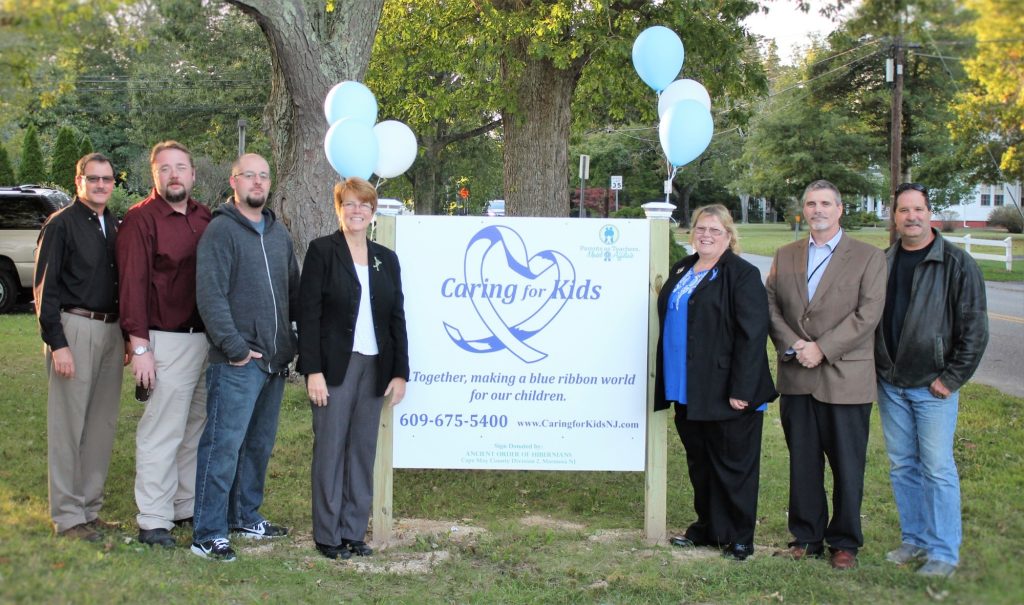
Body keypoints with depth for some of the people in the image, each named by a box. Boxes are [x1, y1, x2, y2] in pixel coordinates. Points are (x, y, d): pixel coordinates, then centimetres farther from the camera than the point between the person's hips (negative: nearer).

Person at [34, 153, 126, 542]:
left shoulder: (115, 227, 14)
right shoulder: (61, 225, -4)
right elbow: (45, 288, -8)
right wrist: (57, 344, -14)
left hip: (111, 330, 7)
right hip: (75, 328, -6)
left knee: (103, 425, 9)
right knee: (68, 425, -2)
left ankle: (90, 510, 19)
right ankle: (67, 517, 5)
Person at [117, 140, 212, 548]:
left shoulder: (204, 218, 12)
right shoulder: (140, 219, -7)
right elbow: (133, 284, -11)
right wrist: (140, 346, -15)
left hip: (208, 338, 7)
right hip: (167, 341, -6)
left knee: (198, 426, 13)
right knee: (161, 431, -3)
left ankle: (189, 505, 24)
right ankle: (153, 521, 5)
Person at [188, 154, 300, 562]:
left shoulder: (278, 233, 15)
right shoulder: (221, 231, -8)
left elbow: (293, 291, 21)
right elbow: (210, 295, -16)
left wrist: (295, 342, 13)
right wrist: (235, 347, -18)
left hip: (275, 360, 8)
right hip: (238, 362, -8)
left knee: (259, 444, 16)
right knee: (224, 445, -8)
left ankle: (246, 517, 29)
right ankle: (207, 534, -2)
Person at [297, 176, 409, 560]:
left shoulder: (386, 259, 12)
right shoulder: (322, 251, -2)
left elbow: (397, 319, 11)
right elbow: (308, 313, -7)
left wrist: (400, 372, 4)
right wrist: (312, 370, -13)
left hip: (375, 367, 4)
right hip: (334, 366, -4)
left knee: (363, 450, 8)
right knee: (330, 449, 1)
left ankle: (354, 531, 17)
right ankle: (327, 535, 10)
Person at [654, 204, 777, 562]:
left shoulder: (743, 275, -10)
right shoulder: (681, 271, 14)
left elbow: (752, 335, -16)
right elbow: (669, 325, 20)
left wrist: (742, 390, -20)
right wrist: (666, 382, 16)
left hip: (726, 393, -7)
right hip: (688, 392, 7)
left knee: (733, 465, 3)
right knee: (699, 463, 15)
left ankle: (739, 538, 13)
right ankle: (707, 528, 29)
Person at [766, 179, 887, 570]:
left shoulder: (869, 258, -1)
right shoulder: (785, 256, 12)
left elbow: (867, 314, -10)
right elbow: (770, 304, 7)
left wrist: (822, 349, -15)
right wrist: (791, 344, -10)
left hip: (845, 379, -3)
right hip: (797, 379, 4)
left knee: (847, 466, 4)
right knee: (802, 464, 10)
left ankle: (844, 542, 17)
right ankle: (806, 538, 22)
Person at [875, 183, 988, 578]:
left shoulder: (956, 264, -7)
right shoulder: (882, 263, 8)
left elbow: (974, 328, -8)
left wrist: (953, 378, -11)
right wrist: (874, 369, 7)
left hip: (933, 386, -5)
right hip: (890, 385, 5)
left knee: (937, 468, -2)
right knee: (901, 466, 12)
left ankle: (944, 553, 7)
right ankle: (915, 540, 25)